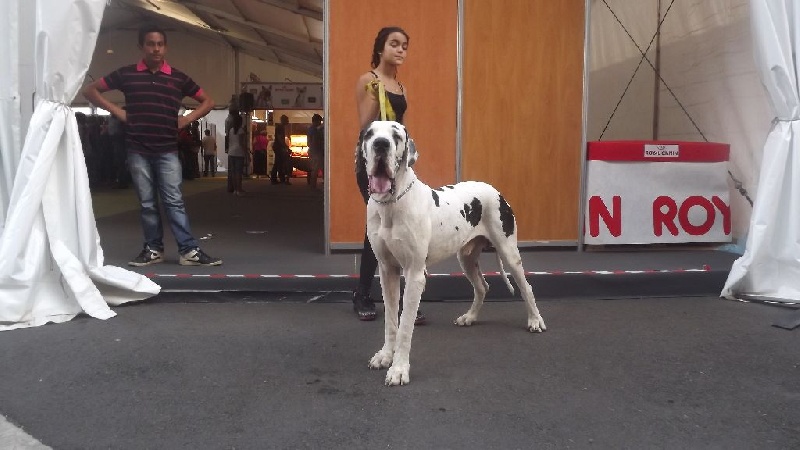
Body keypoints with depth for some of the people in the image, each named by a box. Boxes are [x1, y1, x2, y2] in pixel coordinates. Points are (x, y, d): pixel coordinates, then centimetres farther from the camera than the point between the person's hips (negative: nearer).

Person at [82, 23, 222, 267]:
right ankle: (153, 249, 16)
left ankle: (189, 250, -1)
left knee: (174, 201, -2)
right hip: (138, 151, 1)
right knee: (147, 203, 7)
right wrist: (117, 111, 0)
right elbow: (90, 90, 11)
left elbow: (207, 102, 13)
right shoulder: (126, 74, 3)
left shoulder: (178, 78, 4)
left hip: (167, 151, 0)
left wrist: (185, 120, 1)